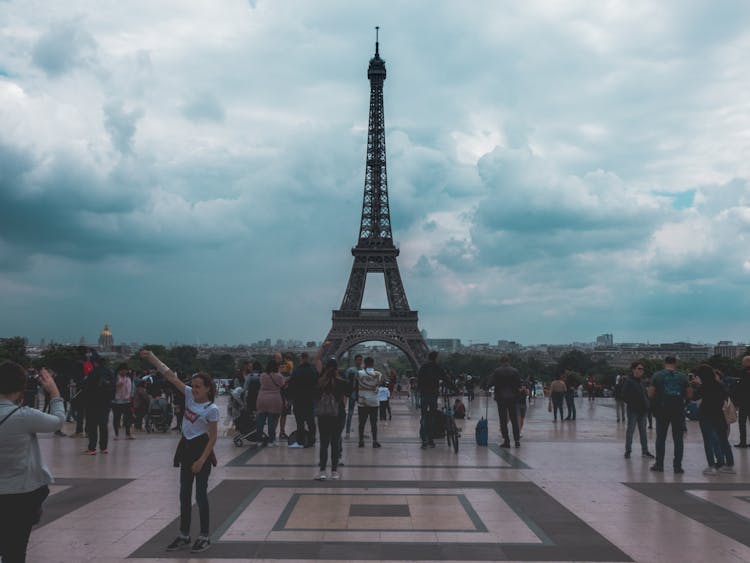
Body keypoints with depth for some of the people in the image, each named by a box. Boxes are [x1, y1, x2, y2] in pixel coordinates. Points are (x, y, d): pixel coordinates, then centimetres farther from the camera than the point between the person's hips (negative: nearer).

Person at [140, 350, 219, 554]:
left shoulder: (211, 409, -17)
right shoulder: (189, 395, -1)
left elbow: (213, 437, -15)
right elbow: (170, 376, -4)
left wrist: (202, 460, -18)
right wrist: (151, 357, -9)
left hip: (201, 449, -7)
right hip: (186, 447, 7)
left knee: (200, 494, -1)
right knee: (184, 494, 13)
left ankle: (204, 537, 11)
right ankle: (184, 535, 24)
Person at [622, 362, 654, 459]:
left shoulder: (641, 381, 13)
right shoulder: (628, 382, -11)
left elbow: (645, 394, 20)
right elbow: (625, 397, -14)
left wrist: (646, 405, 7)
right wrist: (631, 404, -18)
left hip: (642, 410, 7)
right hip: (633, 411, -7)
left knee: (643, 431, 11)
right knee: (630, 430, 0)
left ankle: (645, 451, 17)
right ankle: (628, 451, 8)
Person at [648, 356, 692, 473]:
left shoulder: (657, 375, -3)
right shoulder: (682, 376, 2)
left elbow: (650, 394, -6)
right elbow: (689, 395, 2)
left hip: (662, 410, -1)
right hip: (679, 410, 1)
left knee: (661, 438, 8)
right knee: (678, 439, 7)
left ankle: (659, 464, 9)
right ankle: (677, 466, 6)